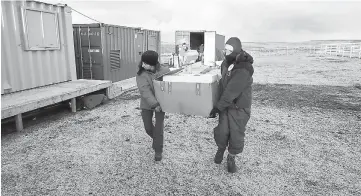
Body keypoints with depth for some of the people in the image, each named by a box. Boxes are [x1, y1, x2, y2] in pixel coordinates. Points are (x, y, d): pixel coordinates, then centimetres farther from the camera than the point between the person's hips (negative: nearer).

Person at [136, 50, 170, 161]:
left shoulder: (165, 71, -13)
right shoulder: (141, 75, -16)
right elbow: (145, 91, -26)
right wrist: (154, 105, -34)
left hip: (161, 103, -1)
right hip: (147, 105, 1)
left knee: (158, 128, -1)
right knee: (148, 127, 9)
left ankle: (158, 151, 18)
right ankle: (156, 139, 42)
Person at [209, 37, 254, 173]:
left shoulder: (244, 70, -25)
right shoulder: (225, 64, -1)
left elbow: (231, 92, -28)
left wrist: (217, 107, -25)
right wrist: (219, 106, 13)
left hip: (239, 107, -4)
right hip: (225, 105, 5)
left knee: (236, 135, 3)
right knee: (222, 132, 0)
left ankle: (231, 159, 28)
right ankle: (221, 149, 32)